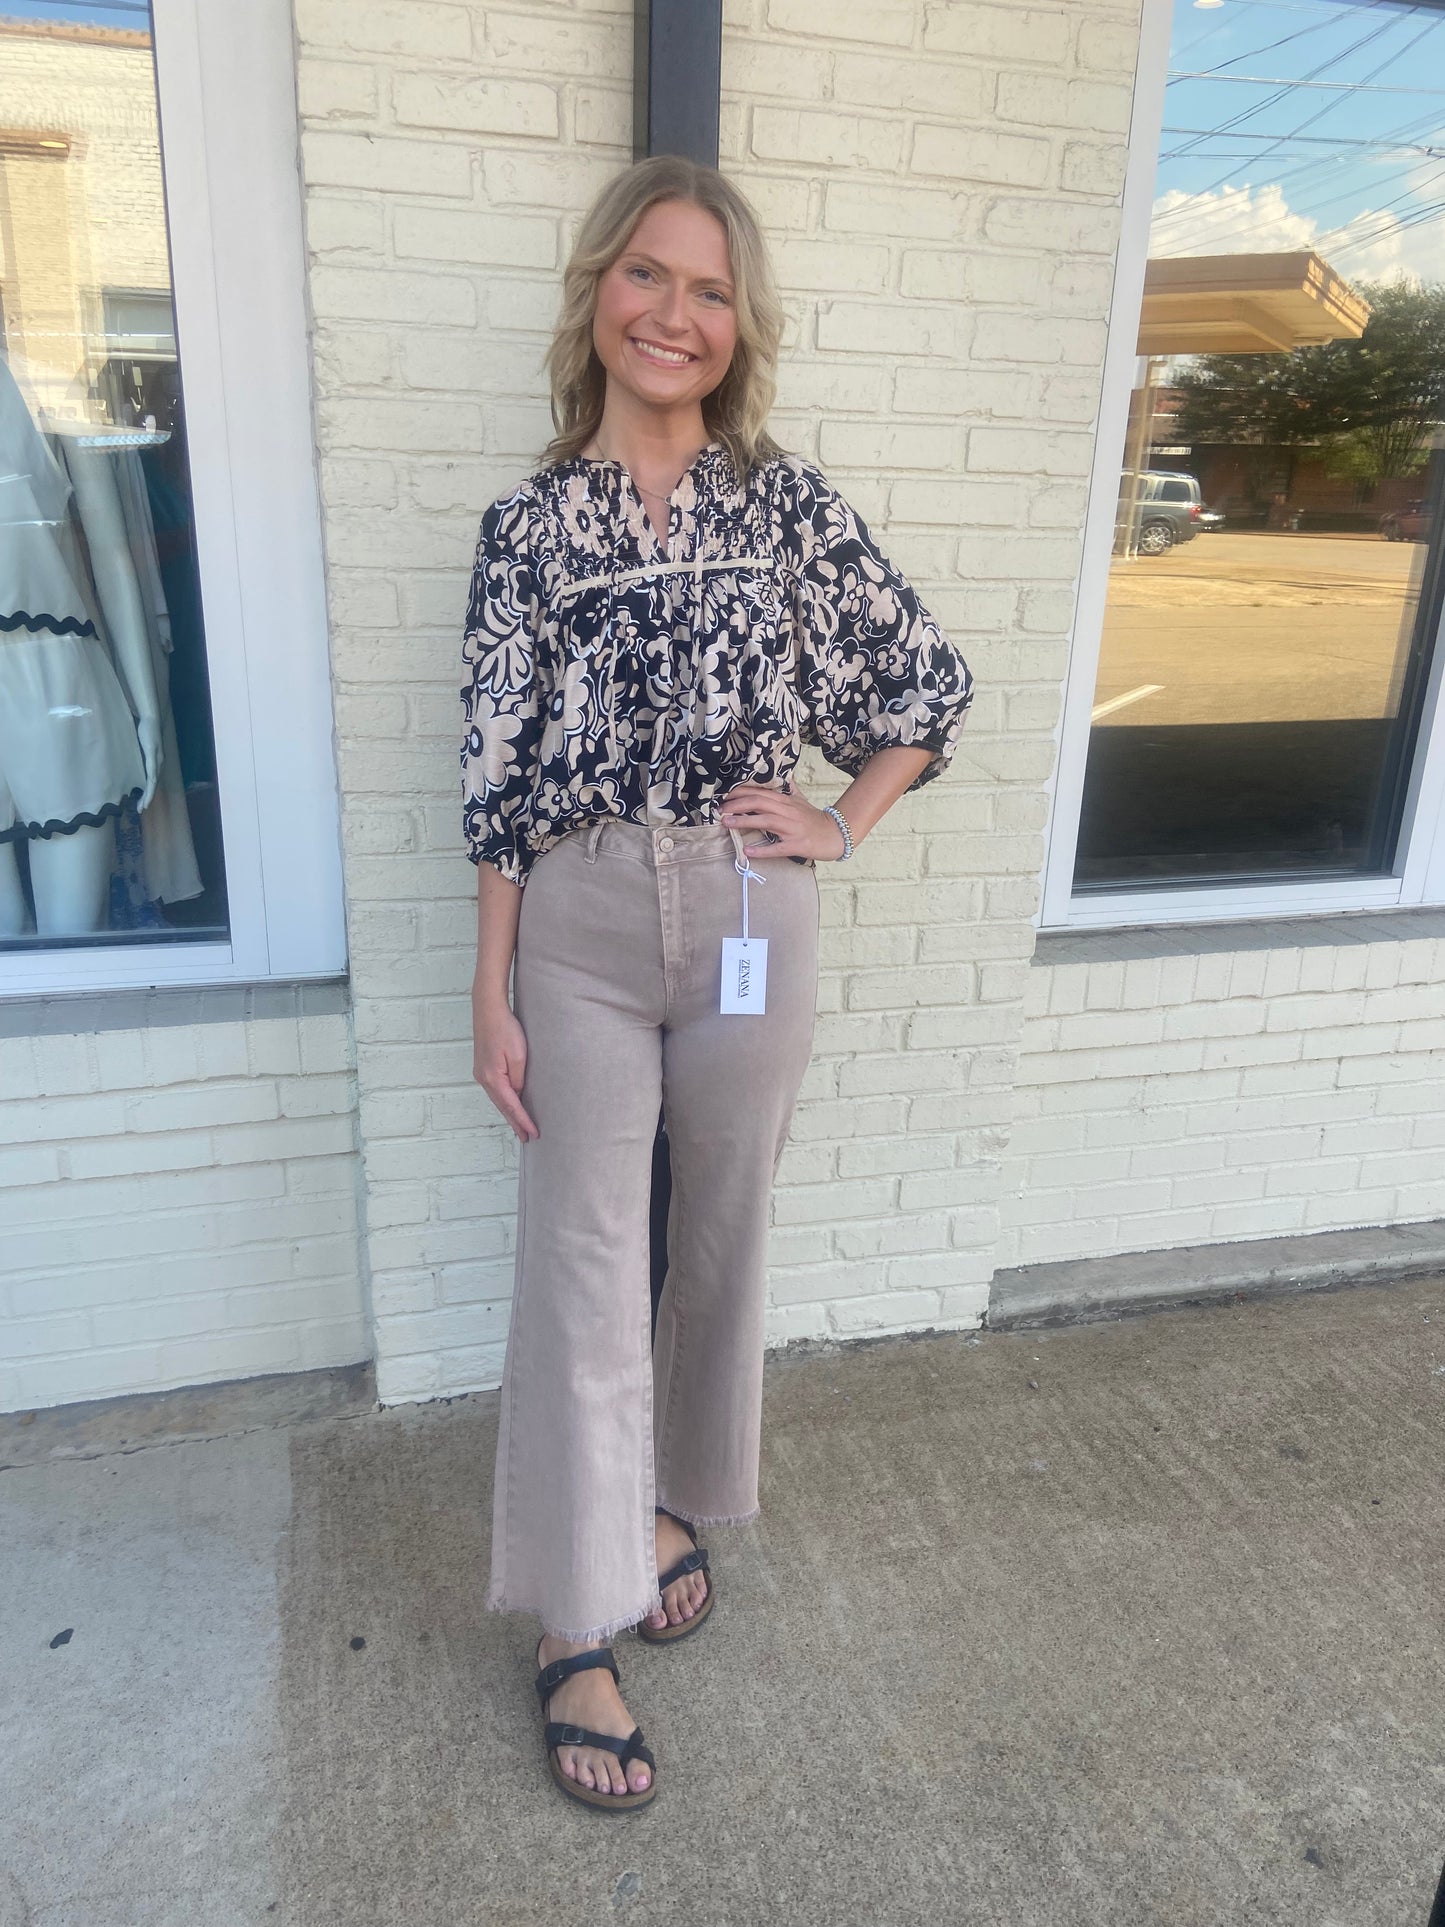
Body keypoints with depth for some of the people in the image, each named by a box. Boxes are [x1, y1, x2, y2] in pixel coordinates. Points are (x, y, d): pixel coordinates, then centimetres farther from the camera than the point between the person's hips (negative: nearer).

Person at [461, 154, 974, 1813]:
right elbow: (497, 776, -1)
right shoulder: (532, 522, 1)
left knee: (723, 1234, 14)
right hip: (579, 927, -1)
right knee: (581, 1264, 2)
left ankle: (671, 1499, 41)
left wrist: (841, 826, 1)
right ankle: (576, 1628, 19)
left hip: (749, 921, 1)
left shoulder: (785, 502, 2)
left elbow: (926, 682, 11)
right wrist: (492, 996, -3)